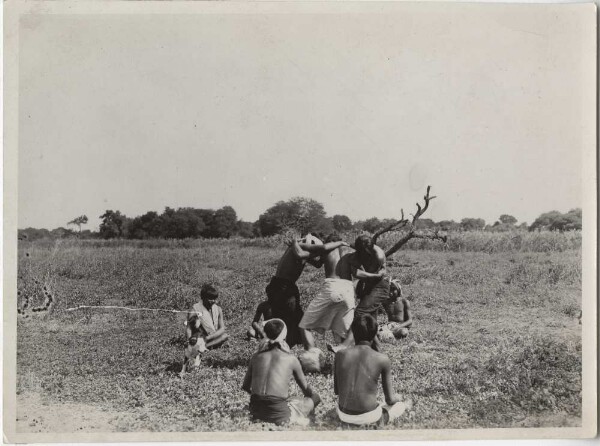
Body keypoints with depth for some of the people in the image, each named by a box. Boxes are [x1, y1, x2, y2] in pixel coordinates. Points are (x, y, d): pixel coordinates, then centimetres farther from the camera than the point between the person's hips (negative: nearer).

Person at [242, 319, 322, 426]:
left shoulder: (257, 356, 7)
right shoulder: (291, 359, -1)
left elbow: (245, 386, 15)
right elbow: (305, 389, 12)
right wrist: (311, 395, 35)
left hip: (255, 410, 5)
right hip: (278, 414, -5)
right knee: (315, 398, 14)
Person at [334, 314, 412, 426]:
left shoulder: (340, 354, -4)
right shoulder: (382, 359, -11)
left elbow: (336, 391, 7)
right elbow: (390, 400, -1)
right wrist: (396, 397, 23)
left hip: (343, 415, 1)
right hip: (367, 417, -1)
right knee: (398, 404, 29)